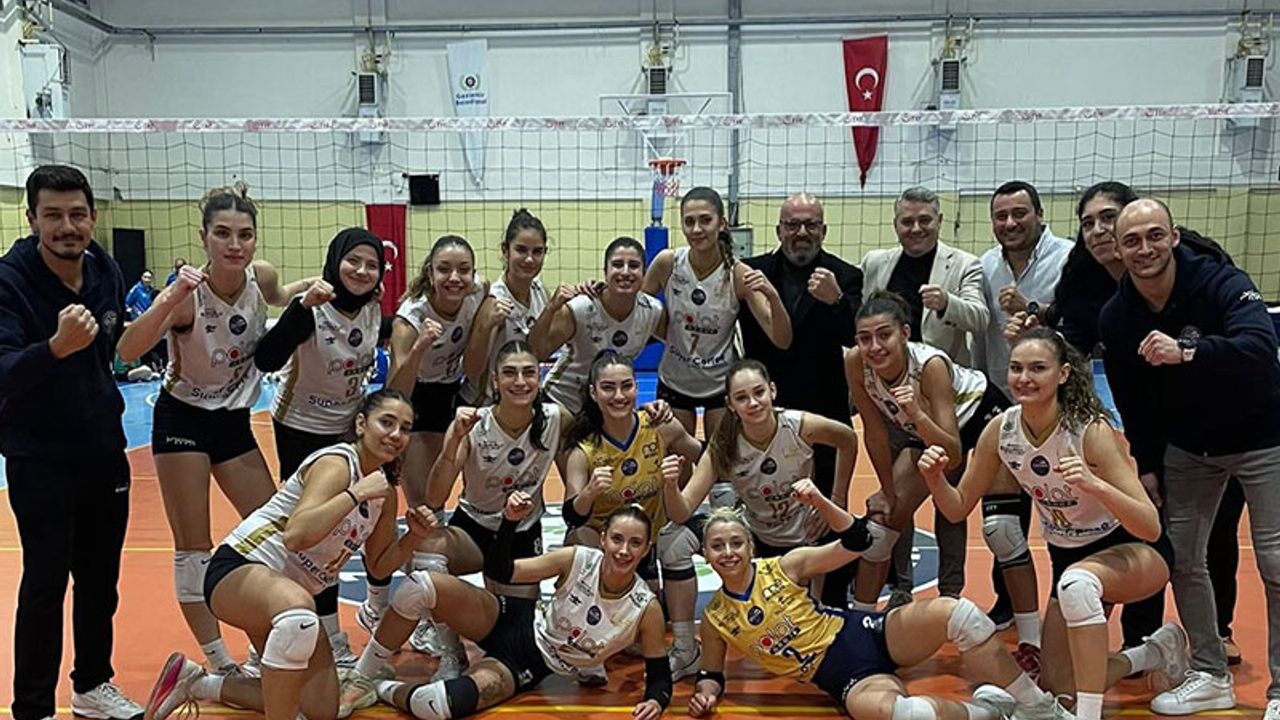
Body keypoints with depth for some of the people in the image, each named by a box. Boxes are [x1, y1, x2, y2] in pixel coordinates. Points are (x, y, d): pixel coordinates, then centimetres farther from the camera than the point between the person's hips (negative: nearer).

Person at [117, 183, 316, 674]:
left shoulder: (260, 277, -10)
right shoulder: (189, 293, -25)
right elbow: (127, 350, -40)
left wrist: (315, 286, 2)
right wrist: (171, 299, -51)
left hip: (234, 419, 6)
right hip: (182, 419, -5)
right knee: (194, 548, -1)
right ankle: (221, 666, 11)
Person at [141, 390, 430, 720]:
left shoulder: (386, 493, 6)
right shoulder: (336, 463, -18)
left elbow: (379, 565, 13)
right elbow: (296, 536, -34)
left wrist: (414, 536, -3)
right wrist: (356, 493, -32)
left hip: (290, 592, 9)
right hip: (239, 569, -9)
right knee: (298, 612, -44)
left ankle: (198, 683, 20)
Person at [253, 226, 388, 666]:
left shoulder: (373, 309, -7)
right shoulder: (312, 309, -24)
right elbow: (266, 360, -39)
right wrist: (303, 306, -46)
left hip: (350, 425, 6)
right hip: (301, 430, -5)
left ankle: (377, 607, 32)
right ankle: (331, 638, 14)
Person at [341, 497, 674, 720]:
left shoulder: (646, 609, -19)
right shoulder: (578, 560, -16)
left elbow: (660, 675, -8)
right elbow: (498, 571, -11)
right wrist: (510, 521, -27)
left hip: (526, 668, -2)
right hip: (516, 624, 2)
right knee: (421, 585, -25)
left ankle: (382, 691, 6)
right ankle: (358, 679, -3)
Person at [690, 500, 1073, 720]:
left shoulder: (784, 567, -4)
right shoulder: (715, 619, -1)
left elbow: (855, 542, -4)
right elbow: (712, 674, 13)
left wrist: (819, 501, -19)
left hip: (870, 634, 2)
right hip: (849, 680, -1)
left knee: (951, 611, -28)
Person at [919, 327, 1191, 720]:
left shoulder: (1091, 429, -28)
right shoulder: (1000, 430, -14)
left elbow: (1150, 527, -30)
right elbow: (958, 508, -4)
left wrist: (1096, 485, -47)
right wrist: (935, 478, -26)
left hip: (1134, 550, -5)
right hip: (1069, 557, 6)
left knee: (1077, 581, -41)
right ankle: (1157, 653, 29)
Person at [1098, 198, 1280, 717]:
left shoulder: (1220, 283, -24)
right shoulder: (1116, 317, -10)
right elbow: (1131, 400, 0)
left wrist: (1186, 353, -56)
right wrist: (1146, 466, 1)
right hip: (1186, 447, 5)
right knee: (1181, 558, 5)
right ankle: (1211, 676, 22)